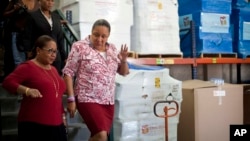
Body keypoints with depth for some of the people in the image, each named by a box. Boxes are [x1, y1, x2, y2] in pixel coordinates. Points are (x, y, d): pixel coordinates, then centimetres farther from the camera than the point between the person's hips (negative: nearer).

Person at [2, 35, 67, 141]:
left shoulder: (53, 69, 18)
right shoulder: (28, 67, -5)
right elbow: (7, 82, -16)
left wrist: (62, 115, 21)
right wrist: (27, 90, -29)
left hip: (55, 124, 7)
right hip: (33, 124, -7)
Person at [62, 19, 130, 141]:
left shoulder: (112, 49, 10)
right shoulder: (80, 47, -5)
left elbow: (124, 72, 16)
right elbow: (68, 73, -7)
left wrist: (123, 60, -6)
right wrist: (71, 99, -13)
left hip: (108, 101, 6)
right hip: (88, 99, -6)